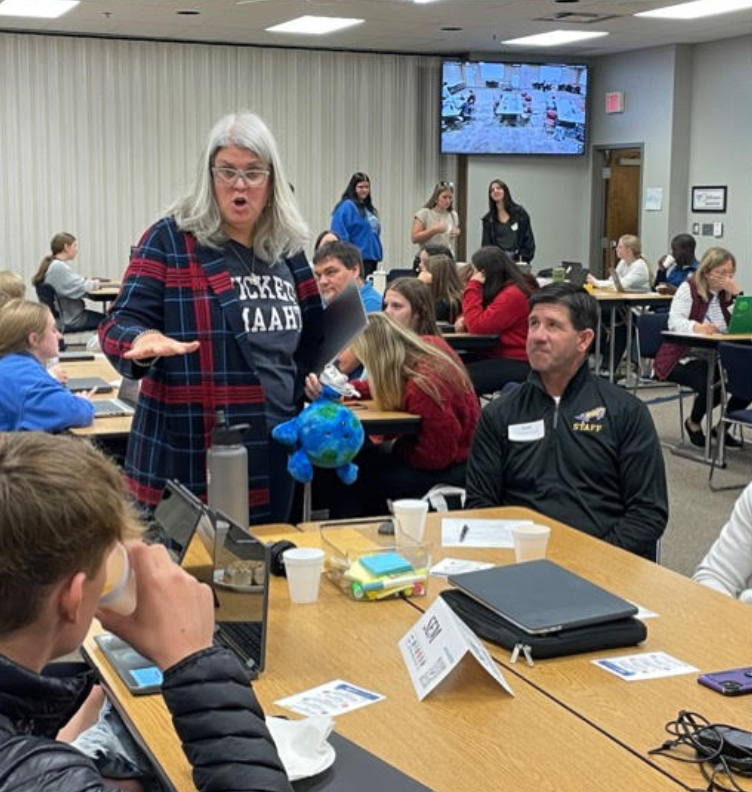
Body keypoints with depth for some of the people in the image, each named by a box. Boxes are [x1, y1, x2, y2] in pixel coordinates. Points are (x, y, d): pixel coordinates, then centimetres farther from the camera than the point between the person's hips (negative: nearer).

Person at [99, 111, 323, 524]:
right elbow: (120, 325, -11)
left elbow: (309, 338, 24)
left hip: (275, 450, 5)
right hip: (191, 456, -5)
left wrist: (319, 377, 8)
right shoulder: (170, 239, -5)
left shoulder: (286, 248, 11)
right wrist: (143, 342, -31)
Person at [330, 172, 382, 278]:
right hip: (358, 259, -8)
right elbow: (340, 234, -15)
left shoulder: (369, 208, 17)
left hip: (372, 258, 8)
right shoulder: (347, 206, -9)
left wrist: (378, 255, 16)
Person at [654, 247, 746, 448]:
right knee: (709, 384, -32)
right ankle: (693, 423, 2)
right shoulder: (689, 288, -6)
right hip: (683, 358, -6)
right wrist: (697, 327, -39)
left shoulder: (727, 291, 10)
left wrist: (737, 294, -10)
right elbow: (674, 322, -19)